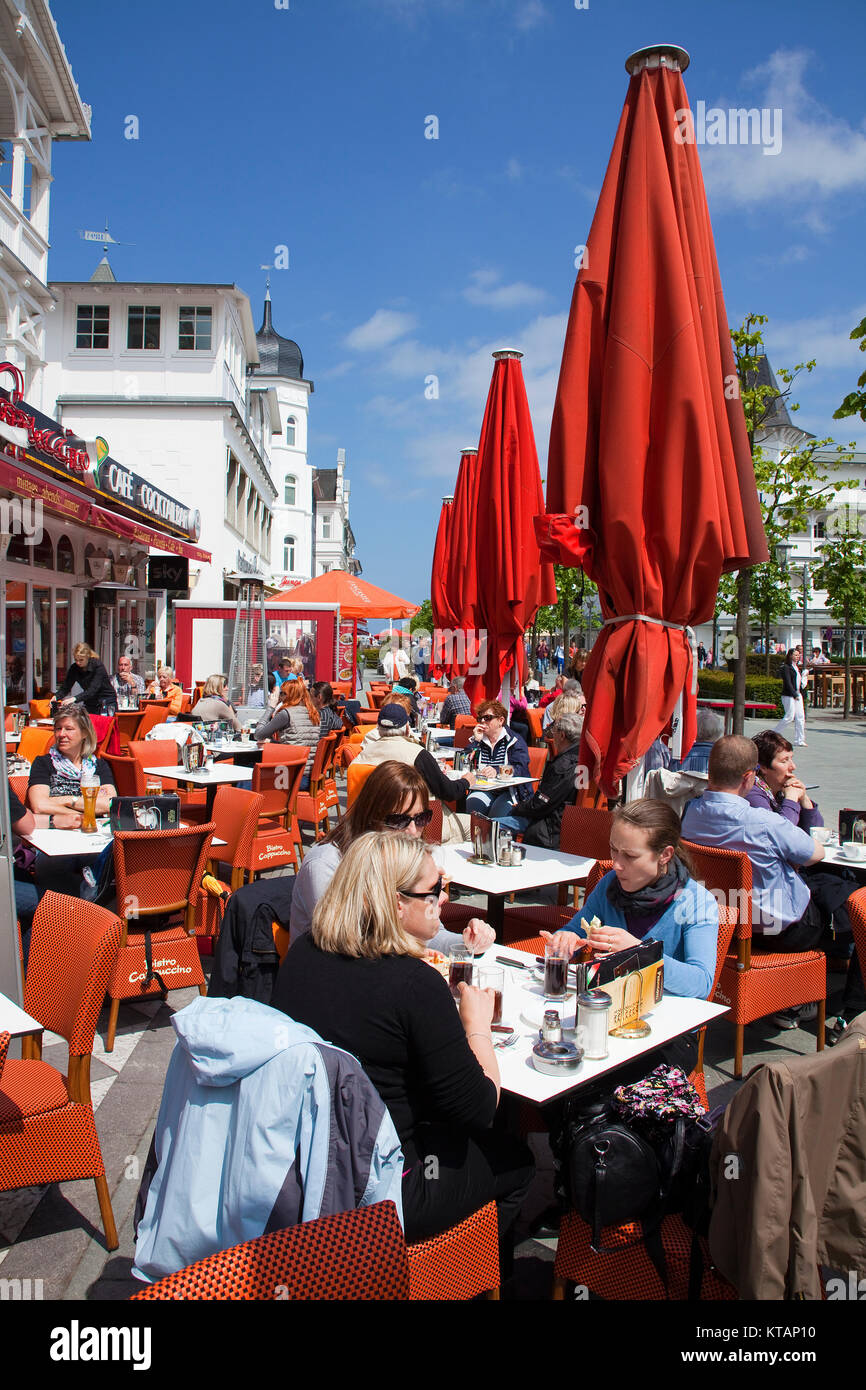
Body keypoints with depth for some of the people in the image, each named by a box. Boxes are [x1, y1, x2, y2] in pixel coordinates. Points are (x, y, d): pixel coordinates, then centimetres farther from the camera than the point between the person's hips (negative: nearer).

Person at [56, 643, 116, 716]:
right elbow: (65, 687, -5)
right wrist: (56, 697, -26)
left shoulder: (98, 666, -20)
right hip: (90, 703, 5)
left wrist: (75, 698, -41)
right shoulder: (74, 668, -4)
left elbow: (93, 690, -29)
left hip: (107, 702, -5)